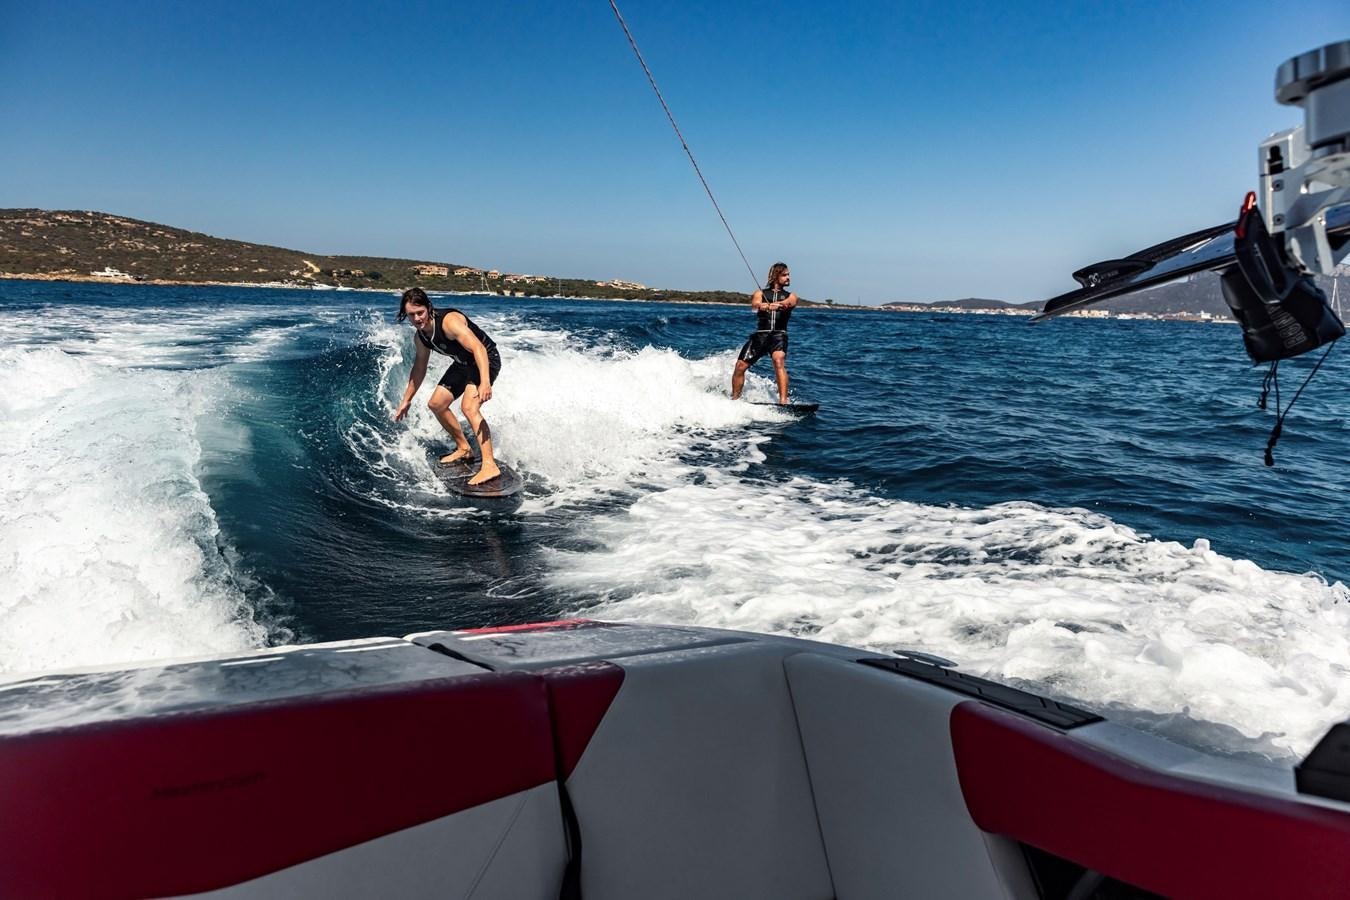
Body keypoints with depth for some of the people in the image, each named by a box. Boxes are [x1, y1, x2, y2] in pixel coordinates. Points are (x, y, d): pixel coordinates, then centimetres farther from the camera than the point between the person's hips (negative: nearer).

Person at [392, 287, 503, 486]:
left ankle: (489, 466, -35)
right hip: (463, 364, 9)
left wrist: (485, 382, -51)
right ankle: (464, 448, 30)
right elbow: (419, 368, 14)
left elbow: (478, 348, -38)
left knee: (469, 407, -29)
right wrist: (406, 400, 19)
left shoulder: (449, 321, -29)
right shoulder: (420, 337, -2)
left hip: (485, 359, -9)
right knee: (436, 404, 12)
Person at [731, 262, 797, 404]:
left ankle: (783, 400, -36)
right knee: (740, 366, -4)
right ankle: (734, 399, 15)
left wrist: (776, 305, -35)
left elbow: (788, 303, -10)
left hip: (779, 334, -1)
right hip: (760, 334, 1)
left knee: (779, 361, -29)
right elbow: (755, 304, -9)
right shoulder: (760, 293, 15)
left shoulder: (790, 296, 15)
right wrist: (768, 306, -34)